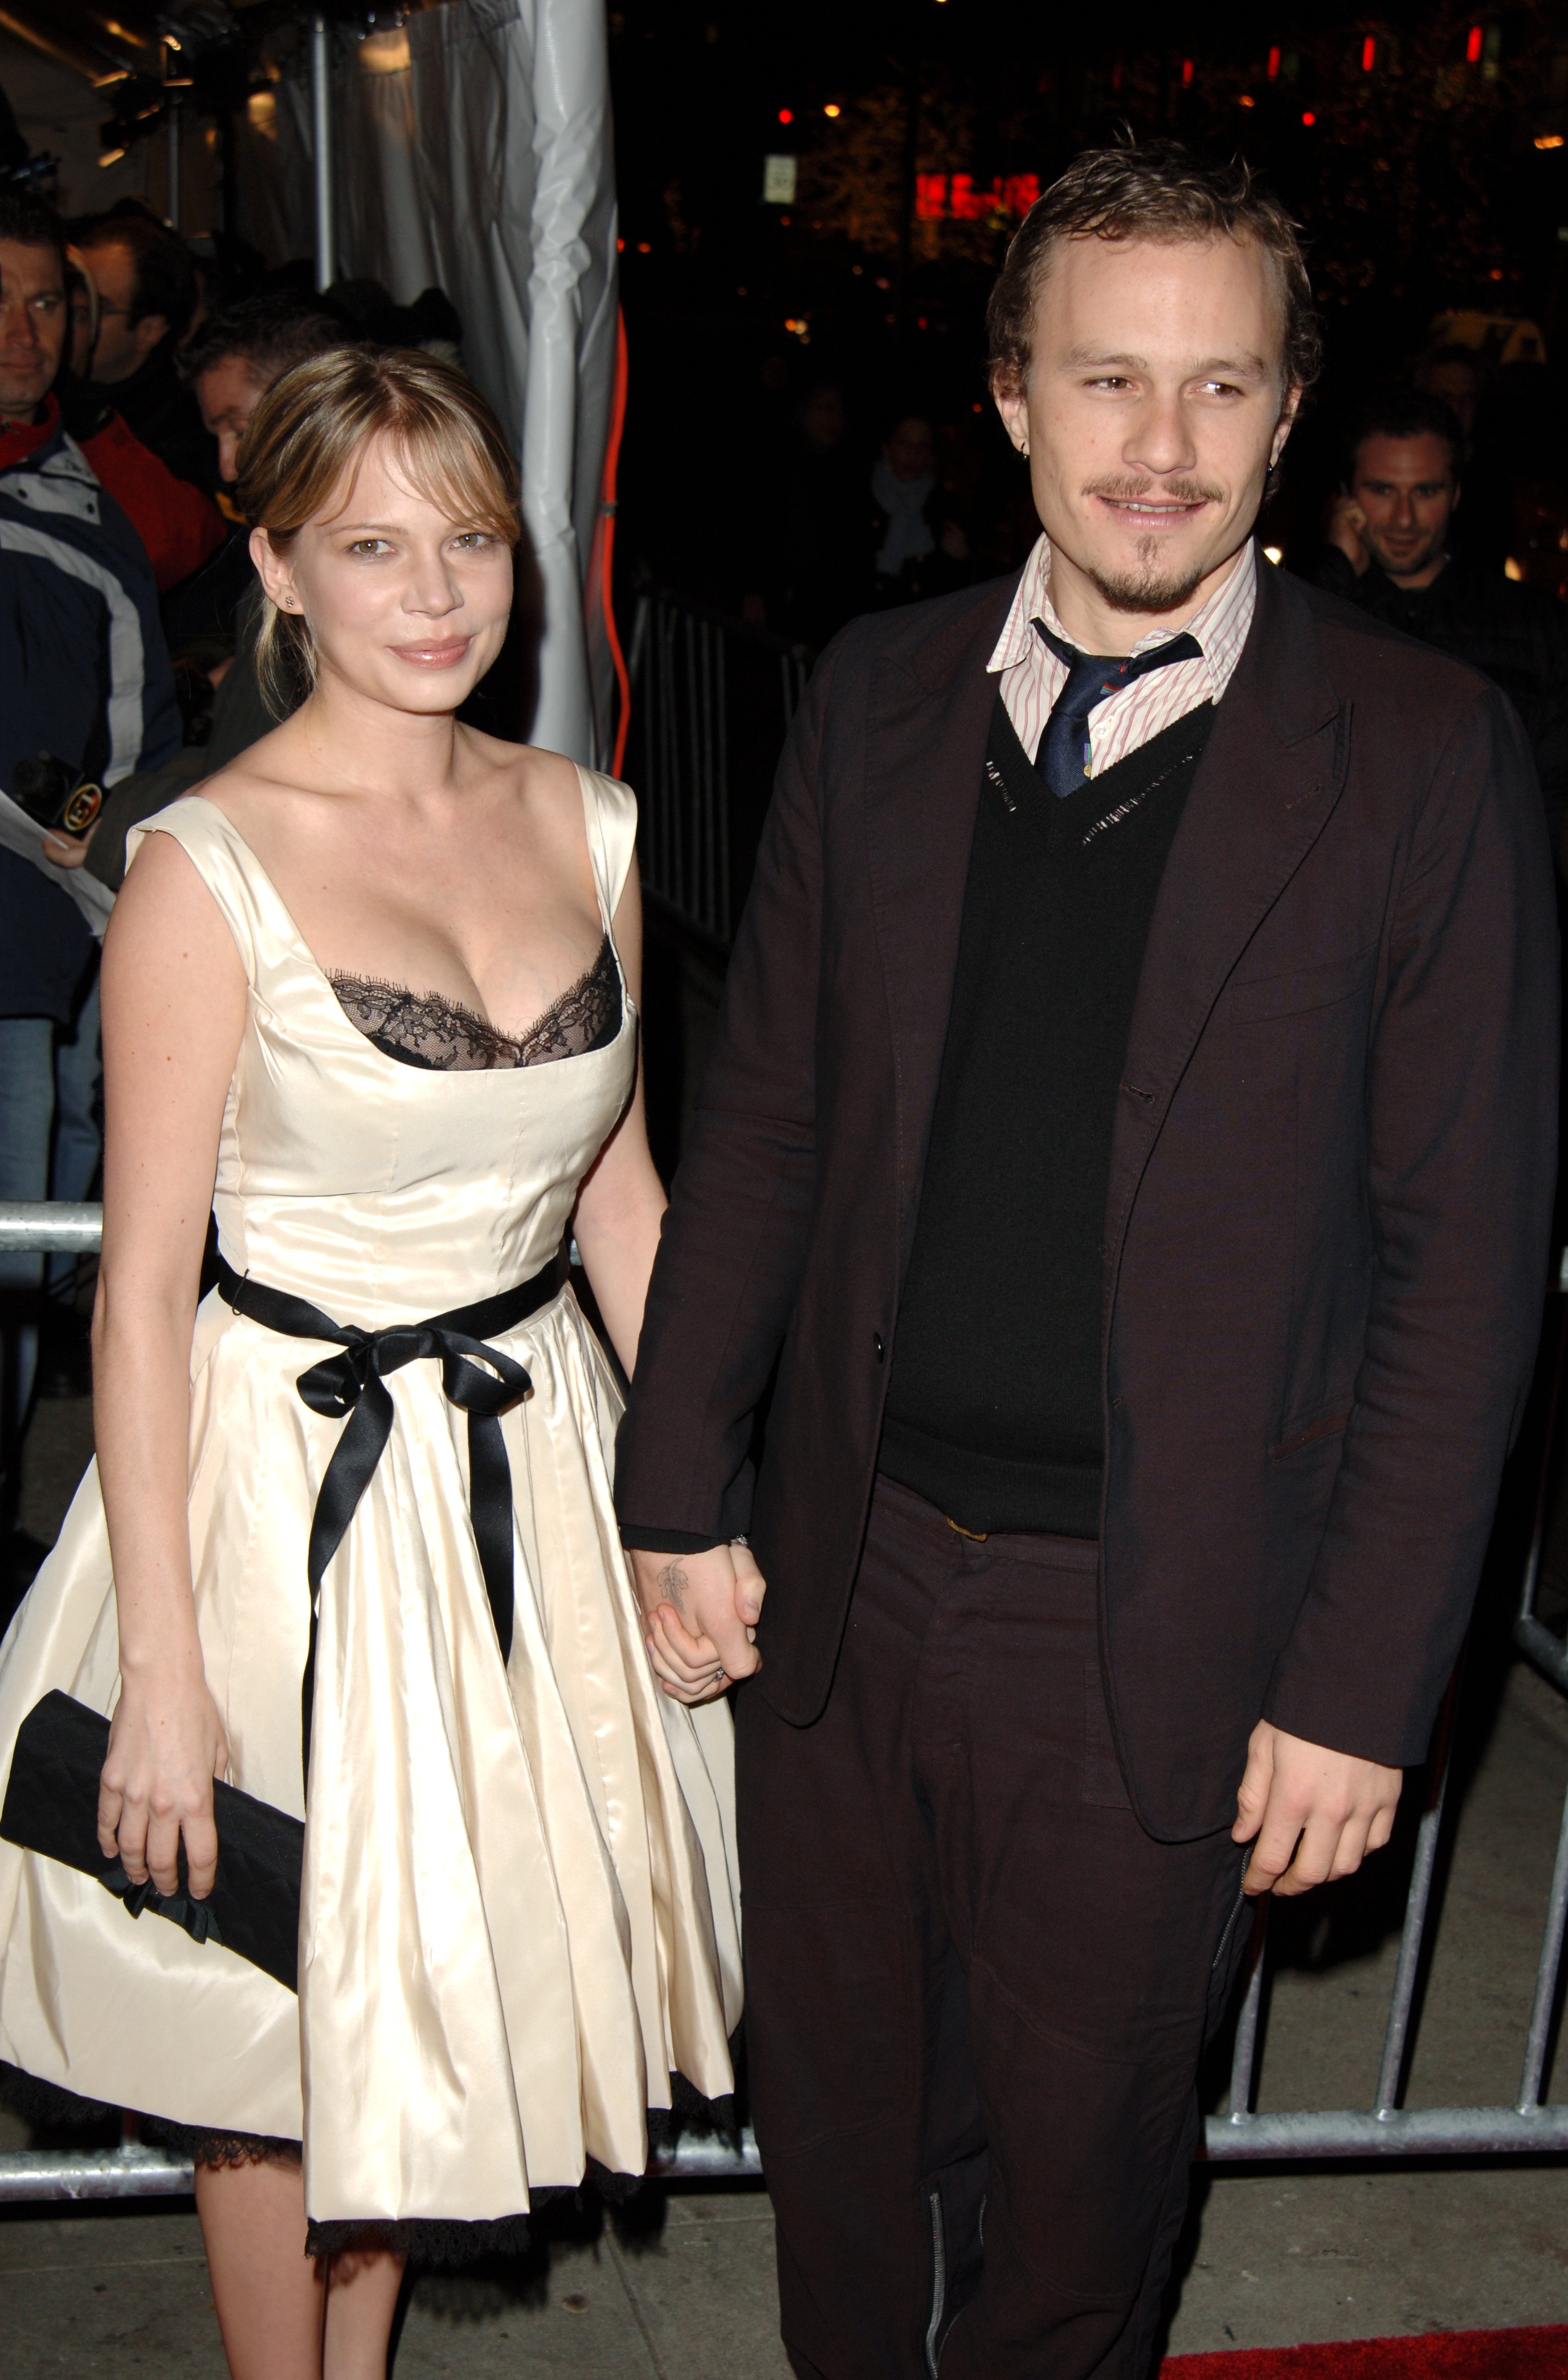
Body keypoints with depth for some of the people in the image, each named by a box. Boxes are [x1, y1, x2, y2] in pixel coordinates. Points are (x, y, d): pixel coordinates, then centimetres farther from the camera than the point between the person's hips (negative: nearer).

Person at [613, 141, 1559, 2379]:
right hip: (842, 1586, 4)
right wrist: (681, 1492, 3)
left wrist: (1363, 1687, -10)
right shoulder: (876, 697, 2)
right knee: (834, 2114, 22)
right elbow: (763, 1118, 7)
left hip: (1157, 1644, -3)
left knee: (1079, 2159, 17)